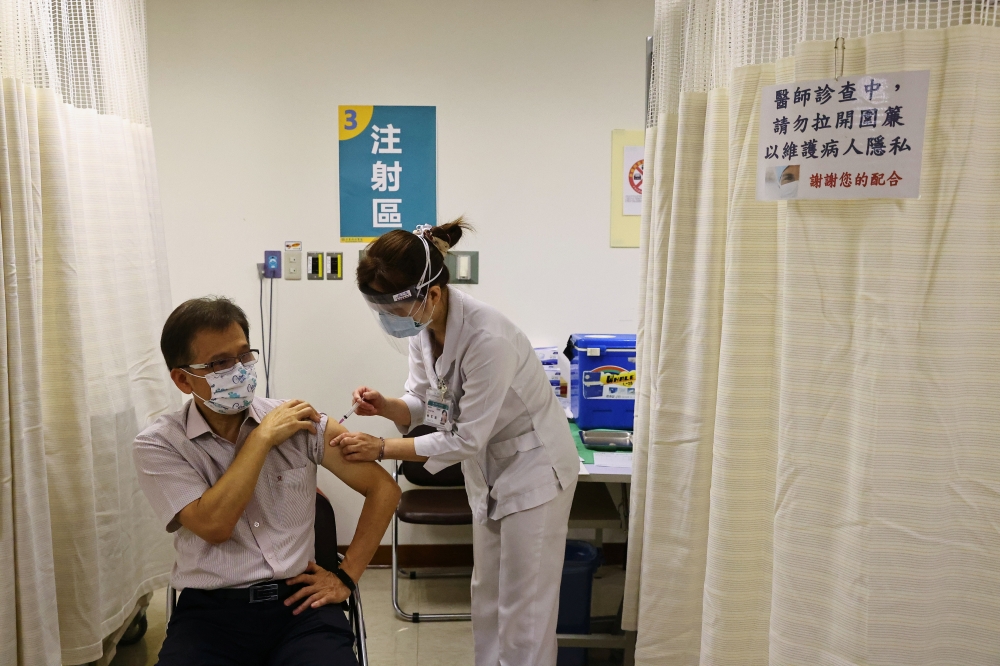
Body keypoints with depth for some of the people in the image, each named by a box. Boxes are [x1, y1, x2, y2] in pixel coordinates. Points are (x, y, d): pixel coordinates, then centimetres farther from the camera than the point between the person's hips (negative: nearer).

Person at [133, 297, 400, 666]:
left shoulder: (300, 422, 3)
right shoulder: (158, 445, 0)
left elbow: (384, 488, 7)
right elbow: (213, 526, -15)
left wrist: (346, 577, 3)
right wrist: (263, 437, -10)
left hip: (297, 603, 1)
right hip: (209, 611, 0)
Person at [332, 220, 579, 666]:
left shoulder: (488, 340, -34)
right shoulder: (422, 325, -10)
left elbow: (465, 439, -26)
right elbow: (424, 403, 0)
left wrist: (380, 449, -23)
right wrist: (387, 406, -22)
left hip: (533, 467, -8)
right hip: (487, 469, 8)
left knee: (523, 606, 2)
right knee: (486, 594, 19)